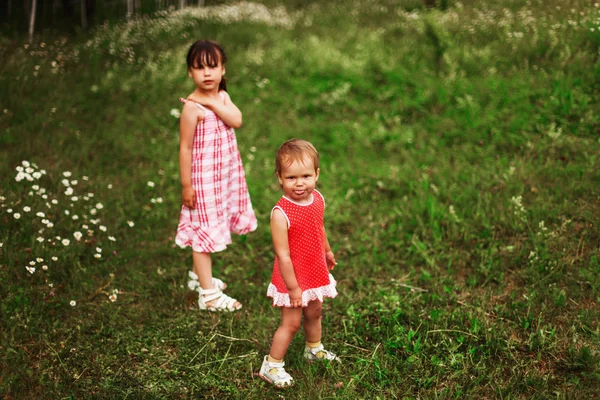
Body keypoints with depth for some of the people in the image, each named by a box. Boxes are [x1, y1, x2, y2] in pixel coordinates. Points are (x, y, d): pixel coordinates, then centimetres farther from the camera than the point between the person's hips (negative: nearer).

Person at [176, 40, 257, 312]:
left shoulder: (222, 97, 4)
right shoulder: (192, 107, -16)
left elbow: (237, 120, -14)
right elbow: (185, 148, -15)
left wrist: (213, 103, -23)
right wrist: (186, 185, -14)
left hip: (227, 172, 8)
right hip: (204, 175, -7)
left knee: (213, 227, 19)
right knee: (204, 230, 0)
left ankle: (200, 276, 37)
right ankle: (208, 294, 9)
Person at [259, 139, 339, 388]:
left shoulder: (318, 199, -8)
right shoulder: (281, 214, -30)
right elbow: (282, 255, -27)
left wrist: (327, 251, 27)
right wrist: (293, 288, -23)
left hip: (316, 272, 7)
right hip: (293, 278, -7)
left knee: (314, 312, 26)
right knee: (291, 323, 2)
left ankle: (314, 350, 50)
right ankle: (271, 366, 20)